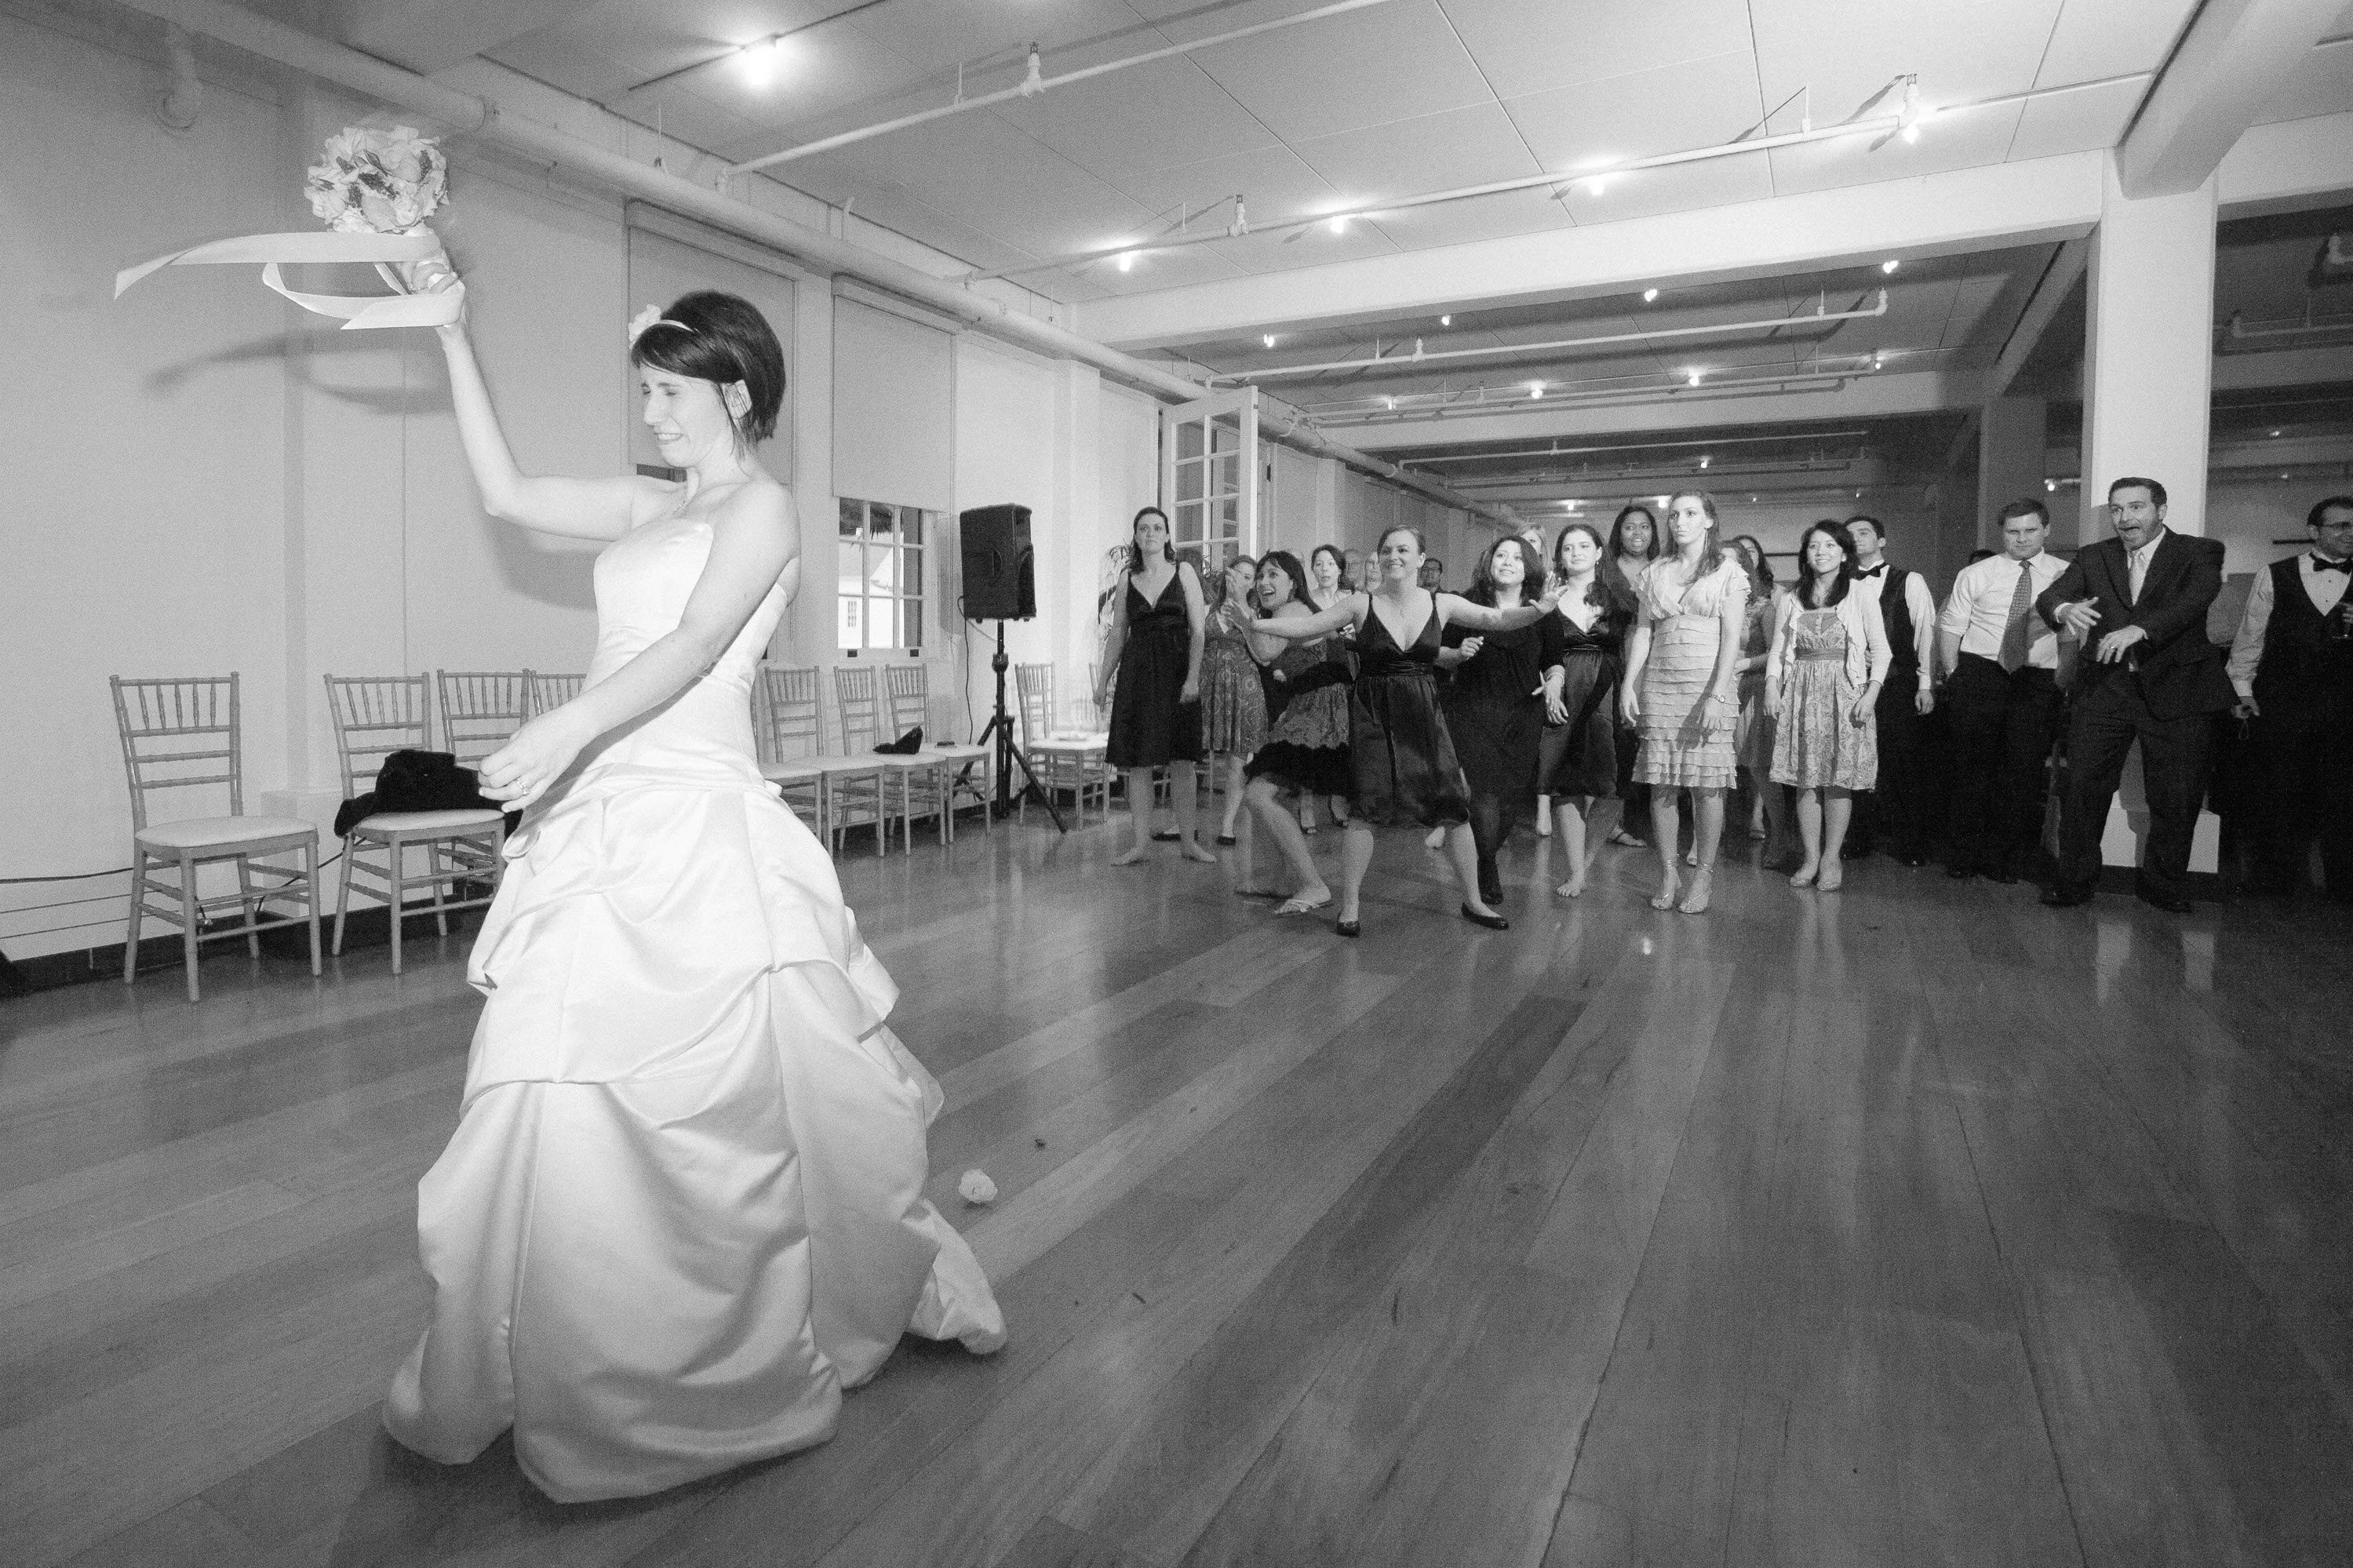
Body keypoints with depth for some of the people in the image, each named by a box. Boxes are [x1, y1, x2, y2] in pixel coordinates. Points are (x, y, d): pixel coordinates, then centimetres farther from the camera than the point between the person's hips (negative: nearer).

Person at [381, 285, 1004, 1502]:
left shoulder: (762, 506, -1)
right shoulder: (651, 508, 20)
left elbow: (697, 644, -16)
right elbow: (505, 494, 24)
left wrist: (567, 728, -28)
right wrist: (453, 337, 23)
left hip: (693, 821, -7)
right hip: (601, 821, 7)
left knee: (734, 1093, -4)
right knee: (565, 1098, 8)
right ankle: (549, 1371, 23)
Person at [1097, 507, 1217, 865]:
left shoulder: (1183, 571, 4)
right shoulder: (1127, 578, 10)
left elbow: (1197, 630, -2)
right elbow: (1117, 635, 14)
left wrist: (1193, 677, -13)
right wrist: (1102, 681, 9)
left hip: (1176, 670, -2)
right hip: (1136, 673, 2)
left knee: (1181, 760, -1)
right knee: (1137, 760, 1)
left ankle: (1187, 841, 8)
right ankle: (1140, 842, 9)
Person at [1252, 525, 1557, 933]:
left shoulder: (1441, 604, 2)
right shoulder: (1361, 604, -3)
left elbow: (1499, 619, 1)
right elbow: (1304, 627, -3)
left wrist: (1539, 611, -17)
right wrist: (1251, 624, -11)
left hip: (1424, 715, 2)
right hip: (1374, 715, -2)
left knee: (1455, 807, 4)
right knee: (1365, 807, -8)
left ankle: (1472, 900, 21)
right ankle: (1348, 906, 5)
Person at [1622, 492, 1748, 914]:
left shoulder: (1728, 570, 4)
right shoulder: (1655, 572, 14)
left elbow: (1731, 636, -5)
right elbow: (1643, 631, 11)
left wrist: (1717, 694, -15)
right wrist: (1628, 684, -1)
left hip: (1708, 684, -3)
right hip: (1658, 686, 3)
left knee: (1707, 784, -4)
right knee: (1662, 785, 0)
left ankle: (1703, 878, 4)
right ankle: (1668, 874, 8)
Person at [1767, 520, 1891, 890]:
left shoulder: (1860, 598, 3)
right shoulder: (1791, 602, 10)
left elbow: (1881, 652, 2)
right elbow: (1777, 651, 9)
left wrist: (1871, 694, -10)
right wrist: (1772, 686, -7)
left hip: (1845, 695, -2)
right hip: (1800, 694, 2)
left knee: (1838, 779, -2)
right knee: (1806, 779, 1)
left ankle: (1831, 859, 8)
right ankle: (1811, 857, 10)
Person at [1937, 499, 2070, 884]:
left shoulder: (2066, 574, 6)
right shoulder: (1976, 574, 3)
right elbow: (1950, 626, 4)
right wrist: (1953, 676, -2)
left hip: (2037, 682, 1)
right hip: (1978, 675, -1)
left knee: (2024, 770, 1)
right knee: (1973, 765, 3)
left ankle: (2008, 859, 14)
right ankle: (1966, 853, 14)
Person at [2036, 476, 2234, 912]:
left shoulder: (2200, 552, 2)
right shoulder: (2092, 557, 10)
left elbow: (2193, 601, -17)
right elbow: (2047, 597, -5)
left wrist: (2139, 628, -34)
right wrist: (2065, 608, -30)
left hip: (2176, 689, -2)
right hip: (2103, 689, 2)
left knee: (2177, 798, 5)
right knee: (2082, 788, 1)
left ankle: (2164, 885, 21)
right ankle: (2074, 882, 12)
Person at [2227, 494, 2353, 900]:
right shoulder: (2274, 576, 4)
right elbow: (2249, 638, 8)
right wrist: (2243, 689, 4)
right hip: (2281, 706, -1)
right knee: (2283, 794, 7)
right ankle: (2275, 880, 19)